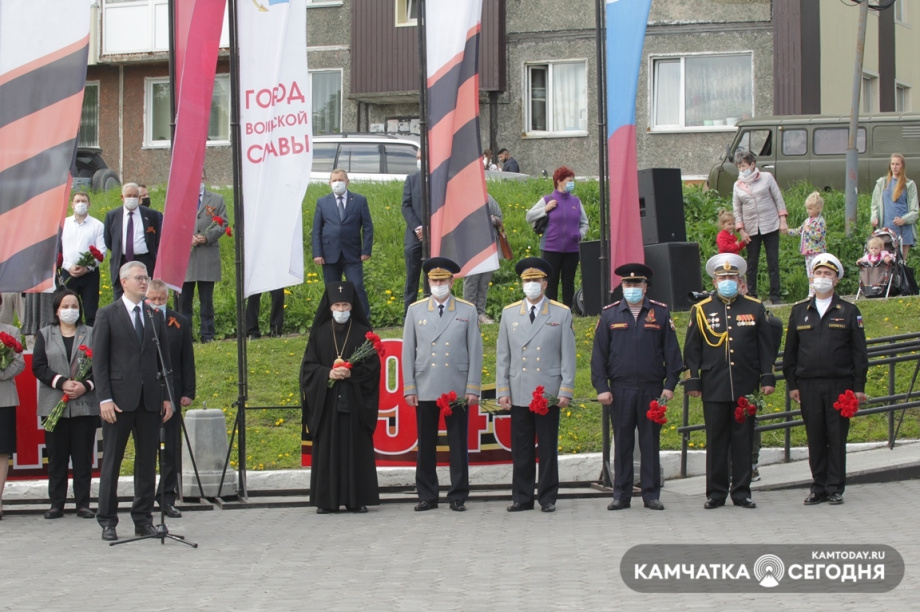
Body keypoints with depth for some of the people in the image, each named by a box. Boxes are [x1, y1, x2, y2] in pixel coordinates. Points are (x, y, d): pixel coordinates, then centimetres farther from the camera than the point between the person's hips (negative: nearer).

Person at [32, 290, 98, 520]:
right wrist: (62, 383, -12)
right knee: (56, 456, 2)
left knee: (83, 456, 0)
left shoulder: (91, 334, 8)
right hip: (54, 405, 1)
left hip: (85, 404, -1)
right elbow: (38, 366, 1)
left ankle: (83, 503, 5)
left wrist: (86, 386, -15)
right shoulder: (45, 335, 12)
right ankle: (56, 504, 7)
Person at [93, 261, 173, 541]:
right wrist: (104, 398, -10)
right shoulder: (107, 315, 2)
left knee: (147, 461, 6)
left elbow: (164, 359, 14)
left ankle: (143, 518, 13)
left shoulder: (155, 316, 13)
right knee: (111, 461, 1)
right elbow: (99, 360, -2)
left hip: (150, 400, 4)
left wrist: (167, 397, 6)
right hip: (119, 399, -4)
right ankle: (108, 521, 7)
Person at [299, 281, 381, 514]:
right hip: (326, 399, 1)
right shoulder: (319, 332, 8)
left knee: (356, 447, -2)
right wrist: (327, 373, -12)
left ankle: (357, 498, 2)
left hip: (355, 400, -1)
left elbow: (373, 365, 1)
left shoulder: (363, 333, 5)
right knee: (327, 448, -1)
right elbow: (308, 365, 5)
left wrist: (351, 373, -14)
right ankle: (326, 500, 2)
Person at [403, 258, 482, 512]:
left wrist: (473, 388, -3)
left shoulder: (468, 311, 5)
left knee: (458, 445, 2)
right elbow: (408, 351, 7)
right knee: (426, 445, 4)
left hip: (457, 391, -1)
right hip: (425, 390, 1)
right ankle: (427, 496, 12)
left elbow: (475, 352, 3)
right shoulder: (415, 311, 8)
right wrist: (409, 388, 2)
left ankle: (458, 496, 9)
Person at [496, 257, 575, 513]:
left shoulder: (561, 314, 5)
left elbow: (568, 356, 2)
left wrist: (566, 391, -5)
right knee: (520, 449, 3)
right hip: (519, 393, 2)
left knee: (548, 448, 2)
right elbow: (502, 356, 10)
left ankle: (548, 498, 9)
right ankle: (521, 497, 10)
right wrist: (502, 390, 2)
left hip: (549, 393, -2)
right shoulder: (509, 313, 10)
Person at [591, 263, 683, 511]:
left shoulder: (661, 313, 5)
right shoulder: (609, 314, 6)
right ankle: (621, 495, 10)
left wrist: (670, 384, -2)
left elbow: (671, 351, 6)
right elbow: (599, 354, 6)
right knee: (622, 443, 4)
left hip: (652, 389, 0)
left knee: (650, 442, 4)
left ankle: (651, 494, 10)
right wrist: (601, 387, -2)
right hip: (620, 390, 0)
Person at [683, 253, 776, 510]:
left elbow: (765, 347, 8)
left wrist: (767, 378, 1)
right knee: (716, 441, 3)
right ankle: (716, 493, 9)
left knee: (743, 440, 4)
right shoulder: (701, 310, 5)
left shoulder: (755, 308, 7)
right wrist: (692, 381, 0)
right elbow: (692, 350, 6)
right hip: (714, 388, -1)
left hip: (745, 387, 1)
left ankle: (741, 492, 10)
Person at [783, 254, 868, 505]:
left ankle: (835, 488, 6)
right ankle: (819, 487, 11)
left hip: (839, 385, -2)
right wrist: (791, 384, 5)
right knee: (815, 439, 4)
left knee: (837, 438, 0)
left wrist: (859, 386, -3)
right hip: (808, 387, 2)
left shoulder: (849, 312, 4)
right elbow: (790, 351, 11)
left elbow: (859, 353, 3)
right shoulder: (799, 311, 10)